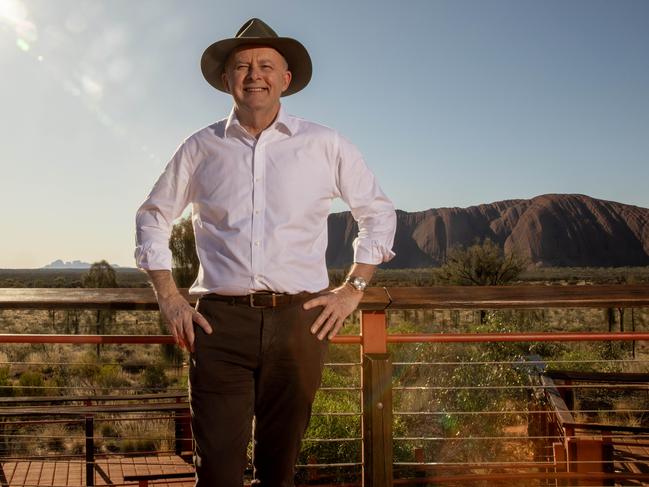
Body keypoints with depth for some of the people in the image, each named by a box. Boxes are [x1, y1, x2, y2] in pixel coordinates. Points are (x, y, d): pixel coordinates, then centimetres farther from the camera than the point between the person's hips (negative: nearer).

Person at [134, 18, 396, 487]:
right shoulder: (201, 148, 8)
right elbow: (153, 217, 18)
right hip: (220, 321, 0)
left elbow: (378, 212, 15)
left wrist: (354, 289, 5)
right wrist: (169, 297, 8)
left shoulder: (325, 145, 7)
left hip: (300, 320, 0)